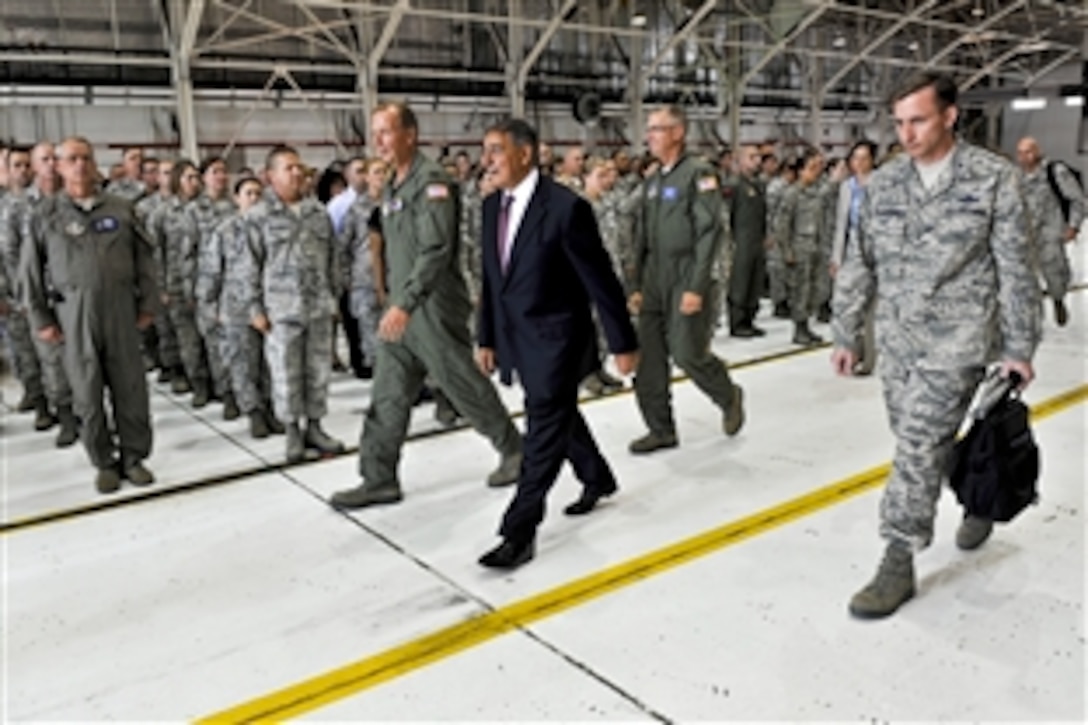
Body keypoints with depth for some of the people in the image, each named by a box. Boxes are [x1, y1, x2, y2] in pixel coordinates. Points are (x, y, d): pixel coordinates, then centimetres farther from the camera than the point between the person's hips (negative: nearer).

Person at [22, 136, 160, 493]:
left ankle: (133, 456, 17)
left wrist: (148, 304, 4)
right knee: (88, 393, 5)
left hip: (120, 307, 1)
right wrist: (41, 318, 3)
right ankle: (104, 462, 18)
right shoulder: (45, 214, 4)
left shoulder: (120, 208, 6)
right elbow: (32, 271, 5)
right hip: (73, 312, 0)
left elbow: (144, 258, 8)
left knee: (130, 386, 4)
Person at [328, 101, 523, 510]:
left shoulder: (431, 181, -14)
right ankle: (379, 479, 15)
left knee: (466, 387, 4)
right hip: (402, 311, 8)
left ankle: (514, 450, 23)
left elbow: (436, 250, -24)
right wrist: (394, 301, 20)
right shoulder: (392, 188, 14)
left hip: (435, 308, -8)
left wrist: (405, 303, -30)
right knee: (387, 397, 8)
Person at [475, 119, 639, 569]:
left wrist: (623, 343, -10)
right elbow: (491, 278, 11)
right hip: (518, 339, 8)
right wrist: (487, 338, 13)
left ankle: (519, 532, 3)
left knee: (544, 428, -3)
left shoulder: (565, 206, -18)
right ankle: (597, 478, 44)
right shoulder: (492, 206, 4)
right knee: (559, 416, 21)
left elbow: (600, 279, -14)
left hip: (555, 338, -8)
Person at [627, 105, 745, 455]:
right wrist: (638, 285, 13)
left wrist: (696, 287, -19)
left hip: (686, 280, -7)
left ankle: (729, 397, 23)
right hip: (654, 280, 7)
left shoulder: (698, 173, -8)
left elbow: (709, 232, -14)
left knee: (688, 353, -5)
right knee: (649, 359, 5)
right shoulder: (653, 181, 14)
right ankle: (661, 429, 16)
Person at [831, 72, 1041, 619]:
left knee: (918, 443, -10)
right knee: (921, 442, 15)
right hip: (897, 339, 5)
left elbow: (1015, 269, -4)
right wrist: (845, 334, 8)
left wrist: (1019, 348, -4)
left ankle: (899, 563, 2)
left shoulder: (993, 177, -6)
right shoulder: (882, 184, 4)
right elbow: (860, 264, 9)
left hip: (958, 337, -5)